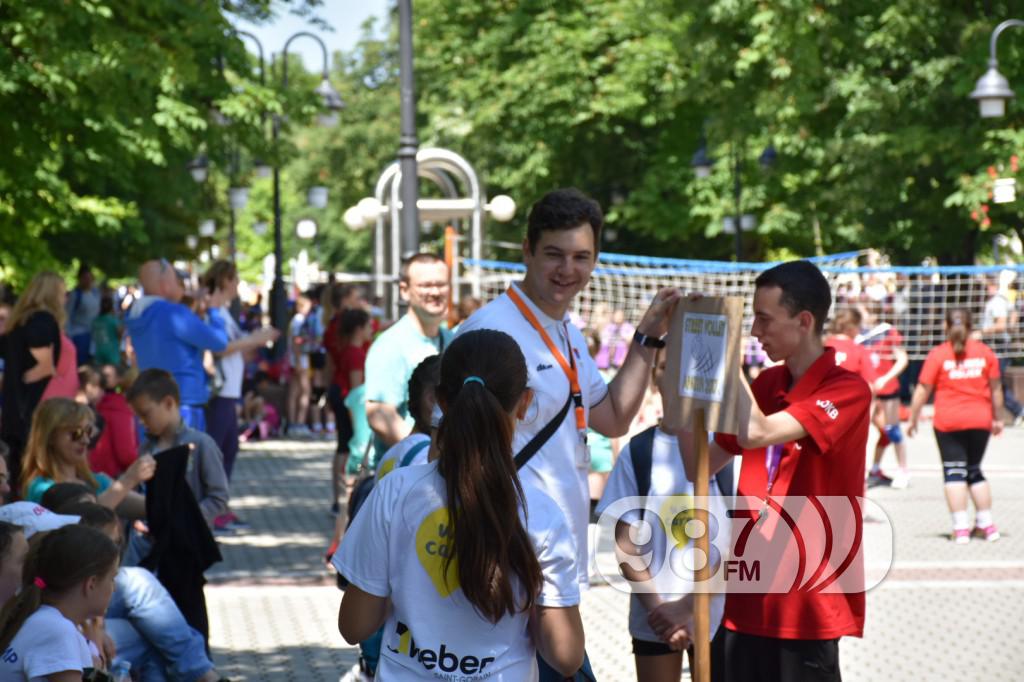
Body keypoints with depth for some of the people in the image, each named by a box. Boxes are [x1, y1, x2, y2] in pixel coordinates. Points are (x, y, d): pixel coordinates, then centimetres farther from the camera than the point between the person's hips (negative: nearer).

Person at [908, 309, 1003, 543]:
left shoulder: (938, 354, -4)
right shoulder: (985, 352, 4)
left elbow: (922, 390, -4)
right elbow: (995, 388, 9)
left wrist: (913, 418, 5)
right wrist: (997, 418, 20)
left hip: (948, 421, -3)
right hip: (980, 420, 3)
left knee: (954, 472, 1)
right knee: (975, 471, 16)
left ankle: (960, 528, -7)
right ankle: (986, 524, 14)